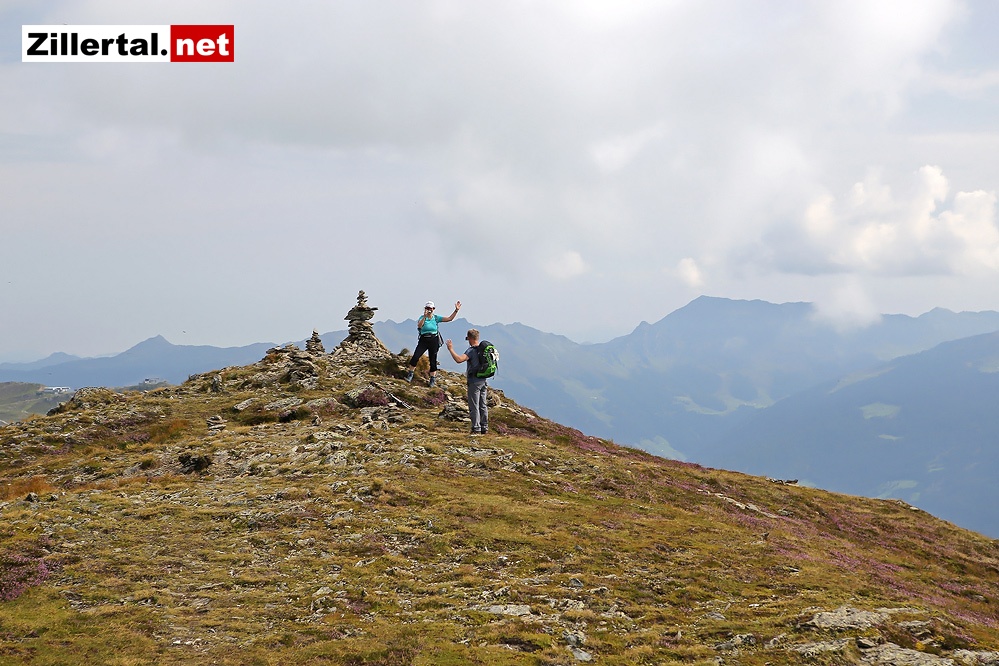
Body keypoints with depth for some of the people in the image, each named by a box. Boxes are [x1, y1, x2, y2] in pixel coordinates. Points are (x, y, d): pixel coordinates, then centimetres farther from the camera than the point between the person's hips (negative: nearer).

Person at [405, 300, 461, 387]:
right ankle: (410, 375, 1)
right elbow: (419, 326, -21)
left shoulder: (436, 318, 3)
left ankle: (433, 379, 17)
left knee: (433, 361, 6)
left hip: (434, 340, 1)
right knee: (415, 357, -13)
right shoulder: (422, 317, -1)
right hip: (423, 340, -1)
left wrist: (456, 310, -12)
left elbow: (450, 318, -1)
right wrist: (425, 317, -29)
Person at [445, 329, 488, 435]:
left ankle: (476, 429, -5)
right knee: (483, 405, 13)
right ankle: (484, 428, 17)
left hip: (474, 381, -8)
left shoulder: (471, 350, -17)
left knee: (474, 406, -4)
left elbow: (459, 359, -31)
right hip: (483, 380, 8)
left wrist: (451, 349, -20)